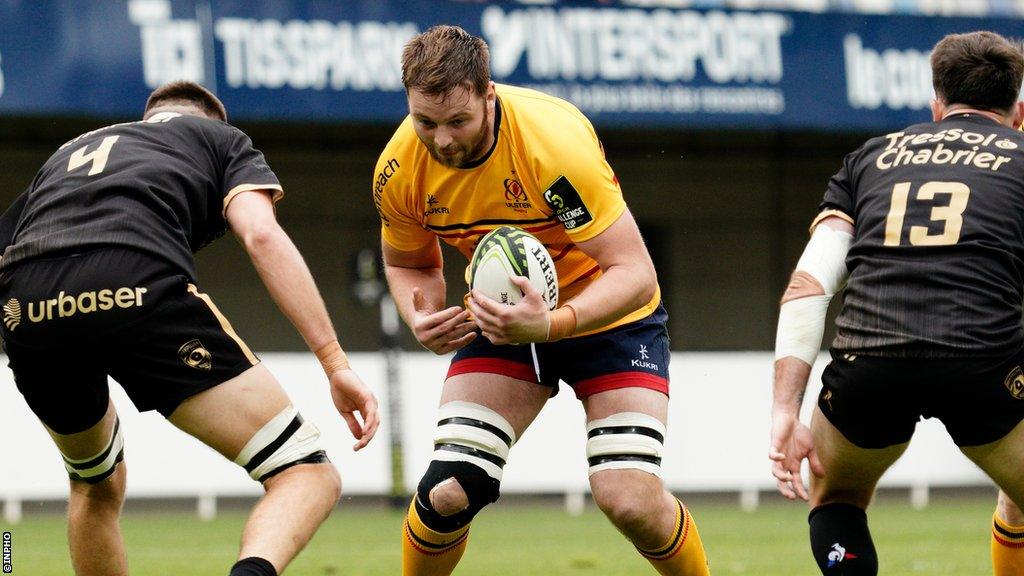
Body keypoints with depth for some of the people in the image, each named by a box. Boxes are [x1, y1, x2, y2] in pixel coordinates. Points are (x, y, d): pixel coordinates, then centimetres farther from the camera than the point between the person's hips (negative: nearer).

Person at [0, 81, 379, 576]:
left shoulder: (67, 153, 40)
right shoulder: (223, 140, 28)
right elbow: (261, 234, 7)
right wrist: (336, 363, 2)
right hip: (140, 291, -5)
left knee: (96, 487, 34)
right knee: (309, 477, -1)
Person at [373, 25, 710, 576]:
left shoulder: (555, 142, -32)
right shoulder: (399, 170, -17)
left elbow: (633, 273, -31)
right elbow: (408, 262, 5)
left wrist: (550, 324, -46)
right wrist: (420, 318, -18)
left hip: (608, 317, -3)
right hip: (504, 319, 3)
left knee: (630, 499, -19)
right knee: (447, 493, -15)